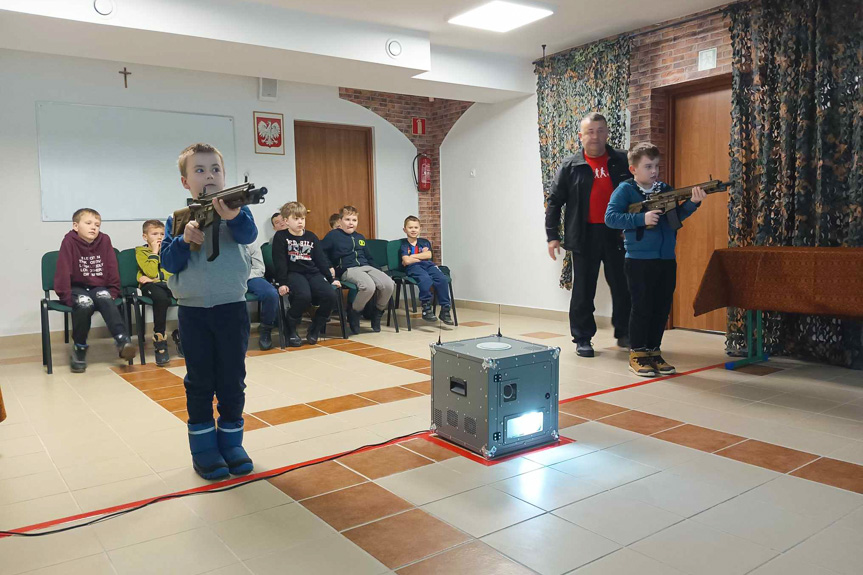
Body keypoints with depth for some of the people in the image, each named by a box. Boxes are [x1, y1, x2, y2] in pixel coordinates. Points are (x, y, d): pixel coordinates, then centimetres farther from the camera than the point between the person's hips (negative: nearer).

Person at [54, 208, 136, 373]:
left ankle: (123, 341, -40)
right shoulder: (69, 241, -11)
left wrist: (113, 291, 1)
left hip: (99, 287, 2)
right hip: (77, 288, -2)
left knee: (105, 299, -32)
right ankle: (79, 348, -14)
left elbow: (112, 268, 4)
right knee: (85, 304, -33)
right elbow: (63, 271, -12)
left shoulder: (104, 240, -2)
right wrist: (66, 296, -16)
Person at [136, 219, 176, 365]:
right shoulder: (141, 251, 7)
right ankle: (159, 339, -30)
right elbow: (152, 273, -10)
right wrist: (154, 252, -5)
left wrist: (155, 277, -9)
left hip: (169, 284, 3)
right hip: (150, 286, -3)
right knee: (161, 298, -40)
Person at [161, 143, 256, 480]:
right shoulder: (178, 219, 3)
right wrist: (185, 240, -23)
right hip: (193, 311, 1)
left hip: (232, 307, 0)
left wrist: (233, 217, -45)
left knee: (232, 379, 8)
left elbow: (249, 234, -23)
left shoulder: (234, 210, -2)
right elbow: (168, 262, -3)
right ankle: (203, 448, 20)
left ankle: (231, 442, 23)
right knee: (200, 381, 8)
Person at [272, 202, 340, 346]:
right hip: (293, 273, -4)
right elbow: (279, 262, -4)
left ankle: (314, 329, -1)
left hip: (313, 273, 5)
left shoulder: (311, 237, 15)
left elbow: (321, 259, 16)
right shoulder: (280, 237, 3)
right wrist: (282, 283, -14)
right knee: (304, 295, -36)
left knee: (331, 295, -22)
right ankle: (291, 331, -12)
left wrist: (331, 279, 10)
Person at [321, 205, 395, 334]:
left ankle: (377, 314, 2)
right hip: (348, 270, -6)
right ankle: (353, 314, -10)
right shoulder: (333, 235, 6)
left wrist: (376, 271, 21)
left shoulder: (360, 237, 24)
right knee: (369, 286, -37)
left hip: (366, 267, 6)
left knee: (389, 284, -23)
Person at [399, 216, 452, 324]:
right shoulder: (404, 245, 13)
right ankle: (426, 309, -29)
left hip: (428, 265, 4)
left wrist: (412, 256, 2)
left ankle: (445, 309, -21)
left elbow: (429, 255, 5)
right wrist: (422, 255, 3)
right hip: (413, 267, -4)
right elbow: (407, 261, -5)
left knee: (442, 279, -26)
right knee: (426, 279, -38)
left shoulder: (424, 242, 25)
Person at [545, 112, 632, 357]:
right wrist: (552, 235, -3)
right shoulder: (570, 166, 4)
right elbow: (554, 202, 4)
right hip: (585, 235, -1)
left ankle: (624, 333, 24)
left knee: (622, 287, 8)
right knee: (583, 290, 5)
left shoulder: (622, 161, 7)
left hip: (618, 234, 2)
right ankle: (582, 338, 15)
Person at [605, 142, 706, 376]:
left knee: (662, 308, 10)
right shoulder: (625, 190, -4)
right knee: (642, 307, -1)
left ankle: (653, 351, 22)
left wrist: (692, 202, -17)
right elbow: (610, 217, -14)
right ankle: (637, 355, 11)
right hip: (639, 261, -6)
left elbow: (678, 215, 1)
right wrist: (641, 219, -20)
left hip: (667, 260, 6)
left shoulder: (665, 189, 11)